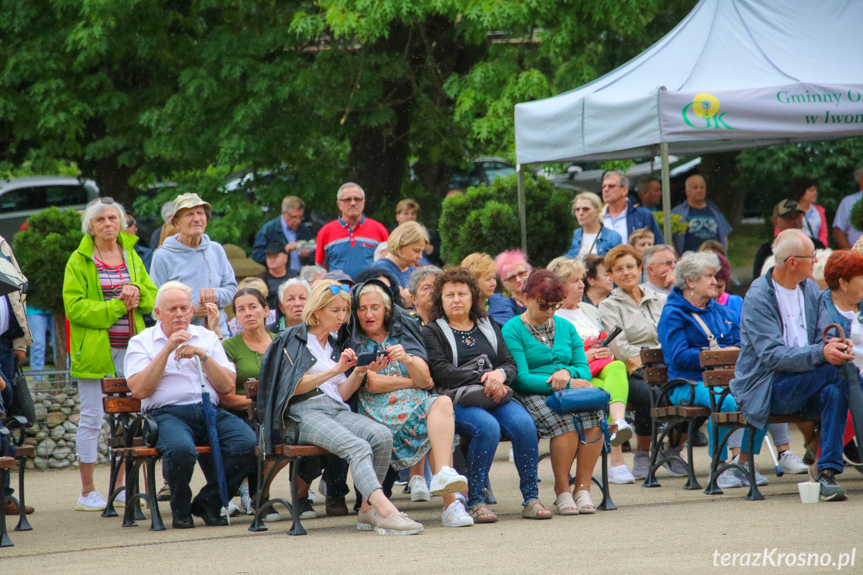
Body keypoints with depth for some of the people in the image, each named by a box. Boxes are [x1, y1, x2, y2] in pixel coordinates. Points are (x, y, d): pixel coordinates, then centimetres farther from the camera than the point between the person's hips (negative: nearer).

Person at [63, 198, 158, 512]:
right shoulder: (79, 260, -1)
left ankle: (120, 487, 15)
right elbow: (74, 306, -10)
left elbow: (153, 297, 13)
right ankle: (87, 492, 2)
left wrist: (137, 291, -9)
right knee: (92, 418, -4)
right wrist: (117, 306, -14)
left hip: (129, 348, 5)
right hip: (94, 350, -5)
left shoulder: (131, 256, 14)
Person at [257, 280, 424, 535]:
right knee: (358, 447, -34)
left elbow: (342, 393, 18)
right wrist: (335, 370, -10)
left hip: (338, 410, 6)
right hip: (306, 412, -6)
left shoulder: (335, 346, 27)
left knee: (383, 436, -26)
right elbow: (294, 387, -5)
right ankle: (386, 511, -51)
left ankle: (368, 508, -23)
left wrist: (360, 372, 1)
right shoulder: (292, 339, 8)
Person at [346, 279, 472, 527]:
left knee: (442, 403, -33)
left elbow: (425, 380, 5)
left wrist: (407, 360, -16)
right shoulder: (353, 342, 10)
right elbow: (372, 383, -5)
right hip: (379, 411, -4)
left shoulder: (404, 332, 19)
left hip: (416, 402, 4)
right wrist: (413, 381, 5)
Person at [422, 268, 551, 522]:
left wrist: (500, 374, -10)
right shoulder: (431, 332, 10)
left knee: (523, 423, -27)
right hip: (457, 401, -4)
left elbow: (511, 365, 15)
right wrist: (483, 380, -15)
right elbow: (441, 371, -6)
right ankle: (475, 501, -28)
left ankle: (531, 498, -22)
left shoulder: (489, 328, 25)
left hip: (495, 397, 4)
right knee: (488, 427, -35)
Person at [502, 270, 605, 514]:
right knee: (565, 420, -36)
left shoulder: (566, 327, 19)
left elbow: (584, 370, 14)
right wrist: (565, 384, -16)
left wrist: (568, 372, -11)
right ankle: (562, 491, -22)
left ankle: (582, 488, -23)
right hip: (532, 395, -5)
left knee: (594, 412, -30)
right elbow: (521, 378, -10)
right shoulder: (513, 330, 1)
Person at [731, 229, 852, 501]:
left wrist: (835, 344, -17)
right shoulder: (758, 298, -11)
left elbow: (822, 336, 10)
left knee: (835, 391, -30)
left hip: (804, 385, 6)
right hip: (766, 389, -6)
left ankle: (827, 473, -32)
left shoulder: (810, 288, 11)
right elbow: (771, 355, -20)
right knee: (835, 371, -29)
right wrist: (821, 354, -32)